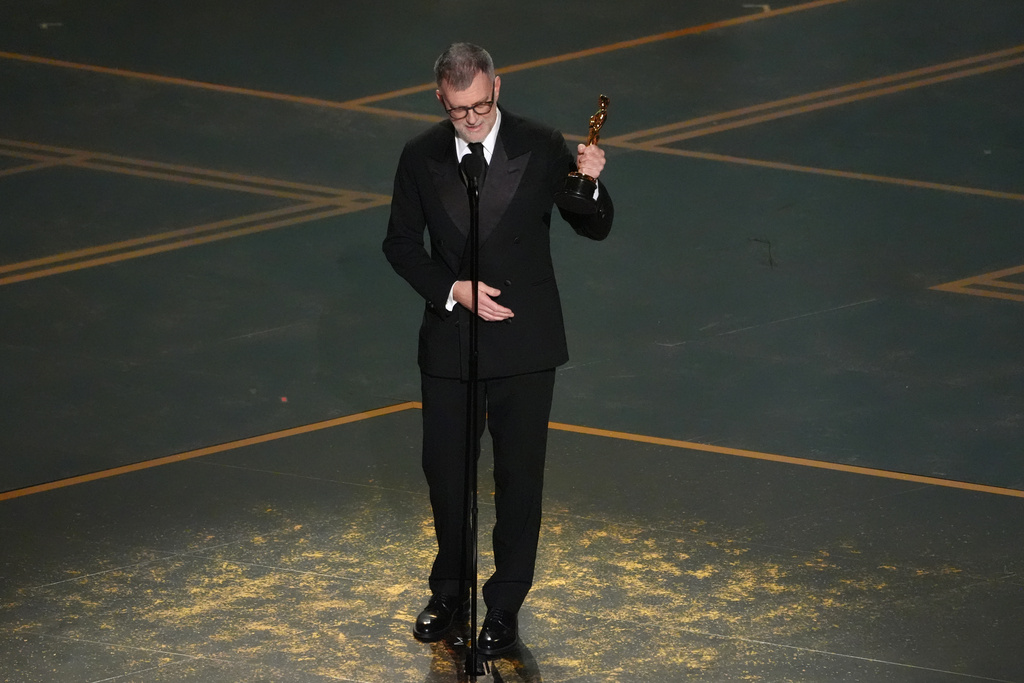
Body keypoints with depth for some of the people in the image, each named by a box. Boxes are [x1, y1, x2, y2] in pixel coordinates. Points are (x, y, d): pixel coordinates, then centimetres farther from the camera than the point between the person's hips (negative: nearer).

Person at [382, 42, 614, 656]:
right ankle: (451, 592, 34)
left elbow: (595, 229, -4)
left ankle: (506, 606, 20)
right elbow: (401, 243, 3)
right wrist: (454, 290, -12)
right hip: (449, 341, 2)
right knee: (445, 469, 13)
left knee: (520, 473, 6)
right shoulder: (422, 158, -3)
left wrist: (589, 184, -26)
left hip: (524, 343, -2)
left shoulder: (541, 148, -9)